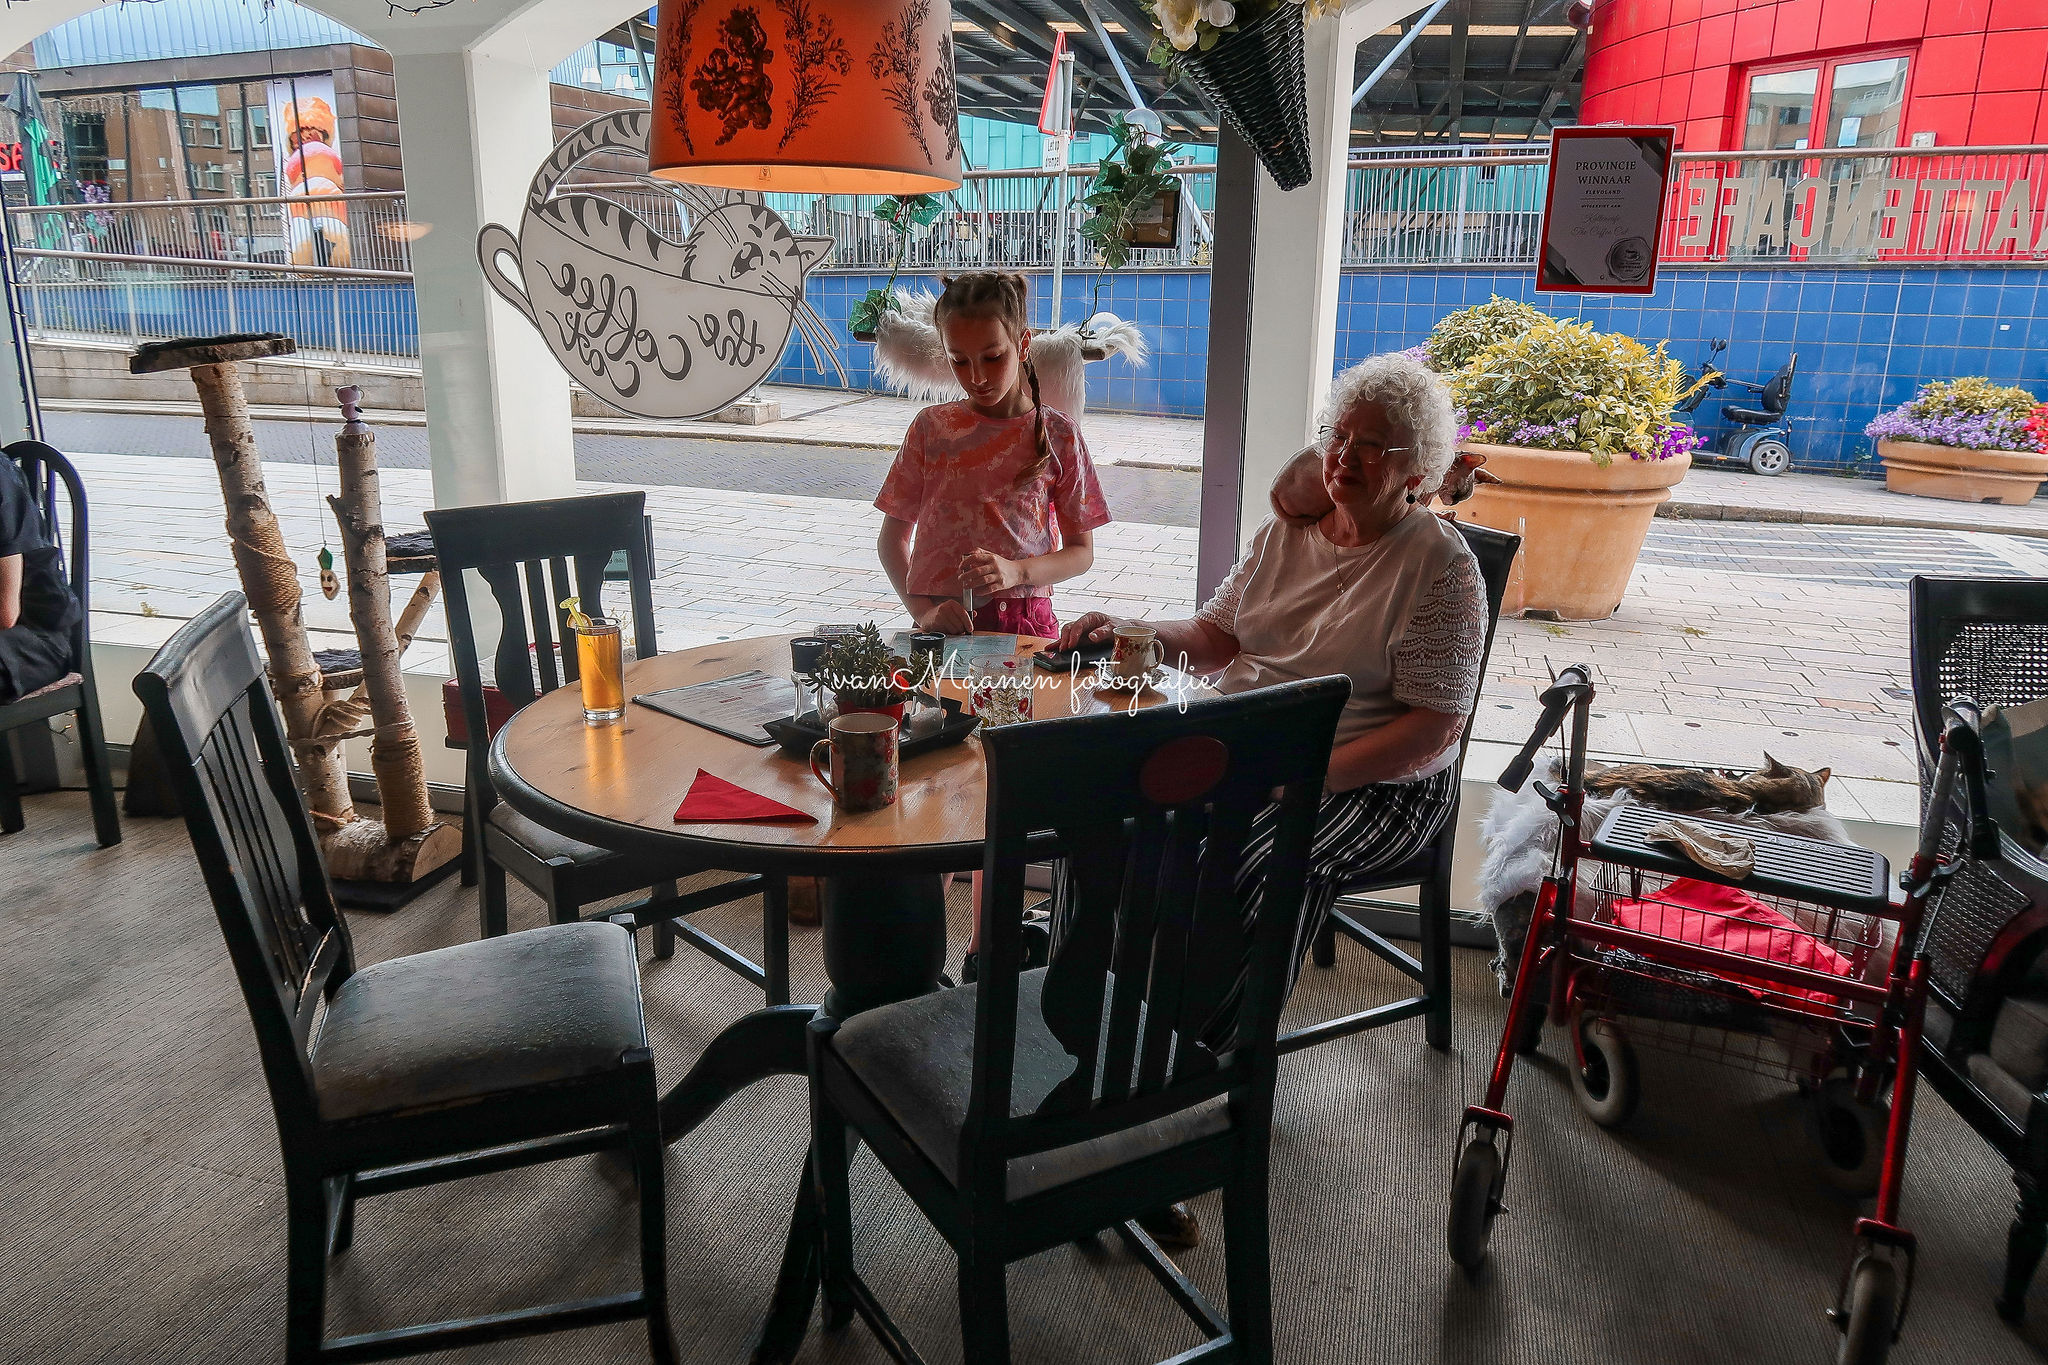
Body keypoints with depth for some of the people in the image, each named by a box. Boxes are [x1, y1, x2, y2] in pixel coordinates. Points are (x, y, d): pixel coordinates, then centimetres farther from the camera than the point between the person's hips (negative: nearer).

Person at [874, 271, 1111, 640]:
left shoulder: (1057, 434, 4)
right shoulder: (931, 428, 7)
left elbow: (1081, 552, 8)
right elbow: (892, 539, 11)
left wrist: (1017, 571, -12)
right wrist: (923, 610, -7)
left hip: (1026, 623, 0)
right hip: (941, 622, 0)